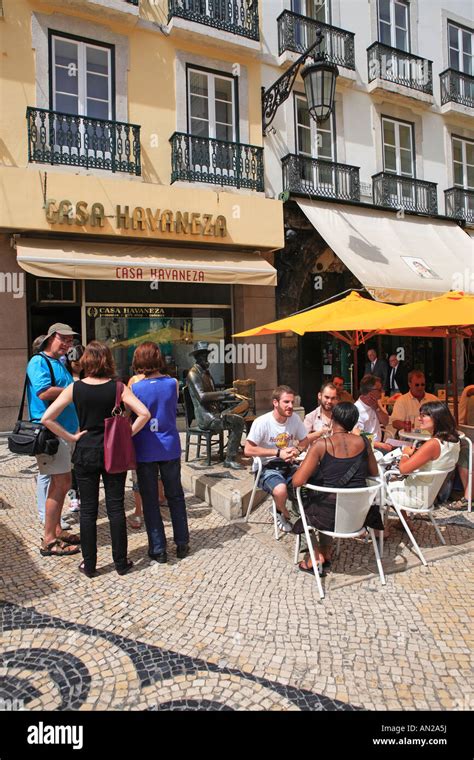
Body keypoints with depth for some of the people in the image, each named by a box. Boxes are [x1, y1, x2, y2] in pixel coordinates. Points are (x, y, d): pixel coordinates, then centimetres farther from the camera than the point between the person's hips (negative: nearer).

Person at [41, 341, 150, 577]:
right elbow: (144, 413, -16)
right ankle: (121, 562, 17)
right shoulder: (117, 387, -7)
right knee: (115, 507, 8)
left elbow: (47, 418, -9)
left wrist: (71, 437, -2)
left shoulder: (75, 388, -5)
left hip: (85, 452, 1)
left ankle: (89, 564, 18)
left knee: (88, 509, 10)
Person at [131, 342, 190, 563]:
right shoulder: (172, 383, -6)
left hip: (145, 451, -2)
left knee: (150, 501, 9)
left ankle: (158, 549, 14)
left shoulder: (135, 388, -11)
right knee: (175, 497, 16)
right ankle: (182, 544, 24)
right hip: (170, 448, 2)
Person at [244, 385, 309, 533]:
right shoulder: (262, 422, -17)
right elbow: (248, 450, -19)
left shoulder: (295, 418, -1)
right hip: (266, 468, -5)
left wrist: (296, 450, -11)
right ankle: (283, 514, 3)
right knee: (280, 490, -34)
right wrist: (278, 453, -21)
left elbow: (305, 441, 13)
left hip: (288, 465, 5)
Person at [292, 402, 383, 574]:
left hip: (331, 514, -4)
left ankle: (319, 554, 29)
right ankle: (325, 553, 36)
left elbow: (297, 481, -16)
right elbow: (374, 473, 12)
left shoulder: (322, 445, -14)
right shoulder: (363, 442, -3)